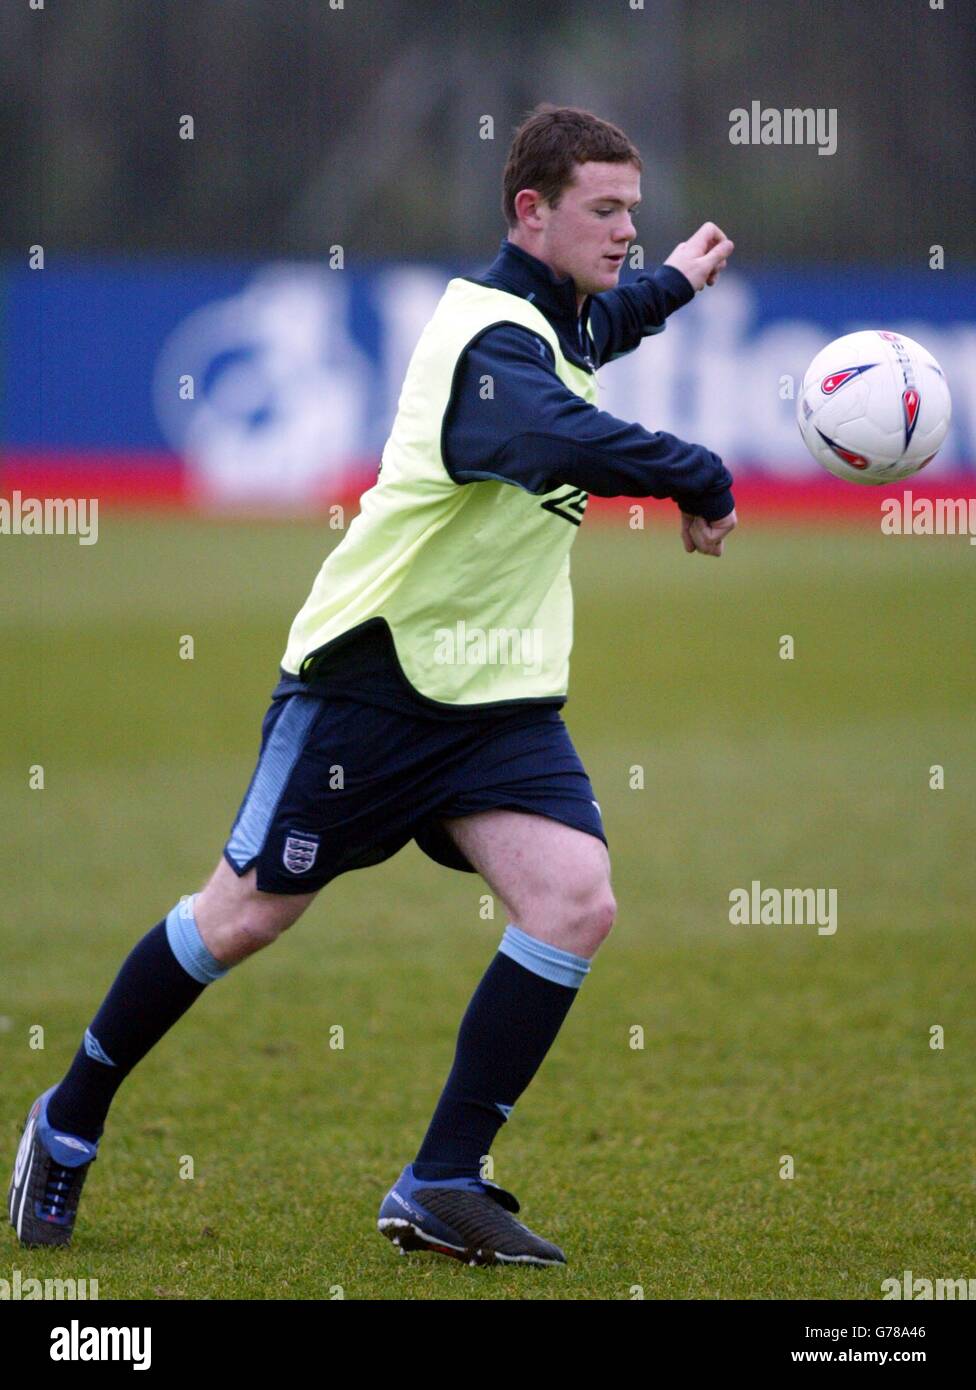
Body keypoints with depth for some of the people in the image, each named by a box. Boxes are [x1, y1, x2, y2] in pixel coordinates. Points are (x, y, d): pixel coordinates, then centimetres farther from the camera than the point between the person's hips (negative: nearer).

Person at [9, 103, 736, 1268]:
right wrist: (697, 479, -37)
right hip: (369, 677, -8)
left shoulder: (548, 320, 10)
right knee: (247, 914, 1)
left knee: (575, 903, -14)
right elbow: (561, 439, -44)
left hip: (498, 694, 8)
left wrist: (670, 286, 47)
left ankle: (442, 1188, -10)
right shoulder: (488, 338, -21)